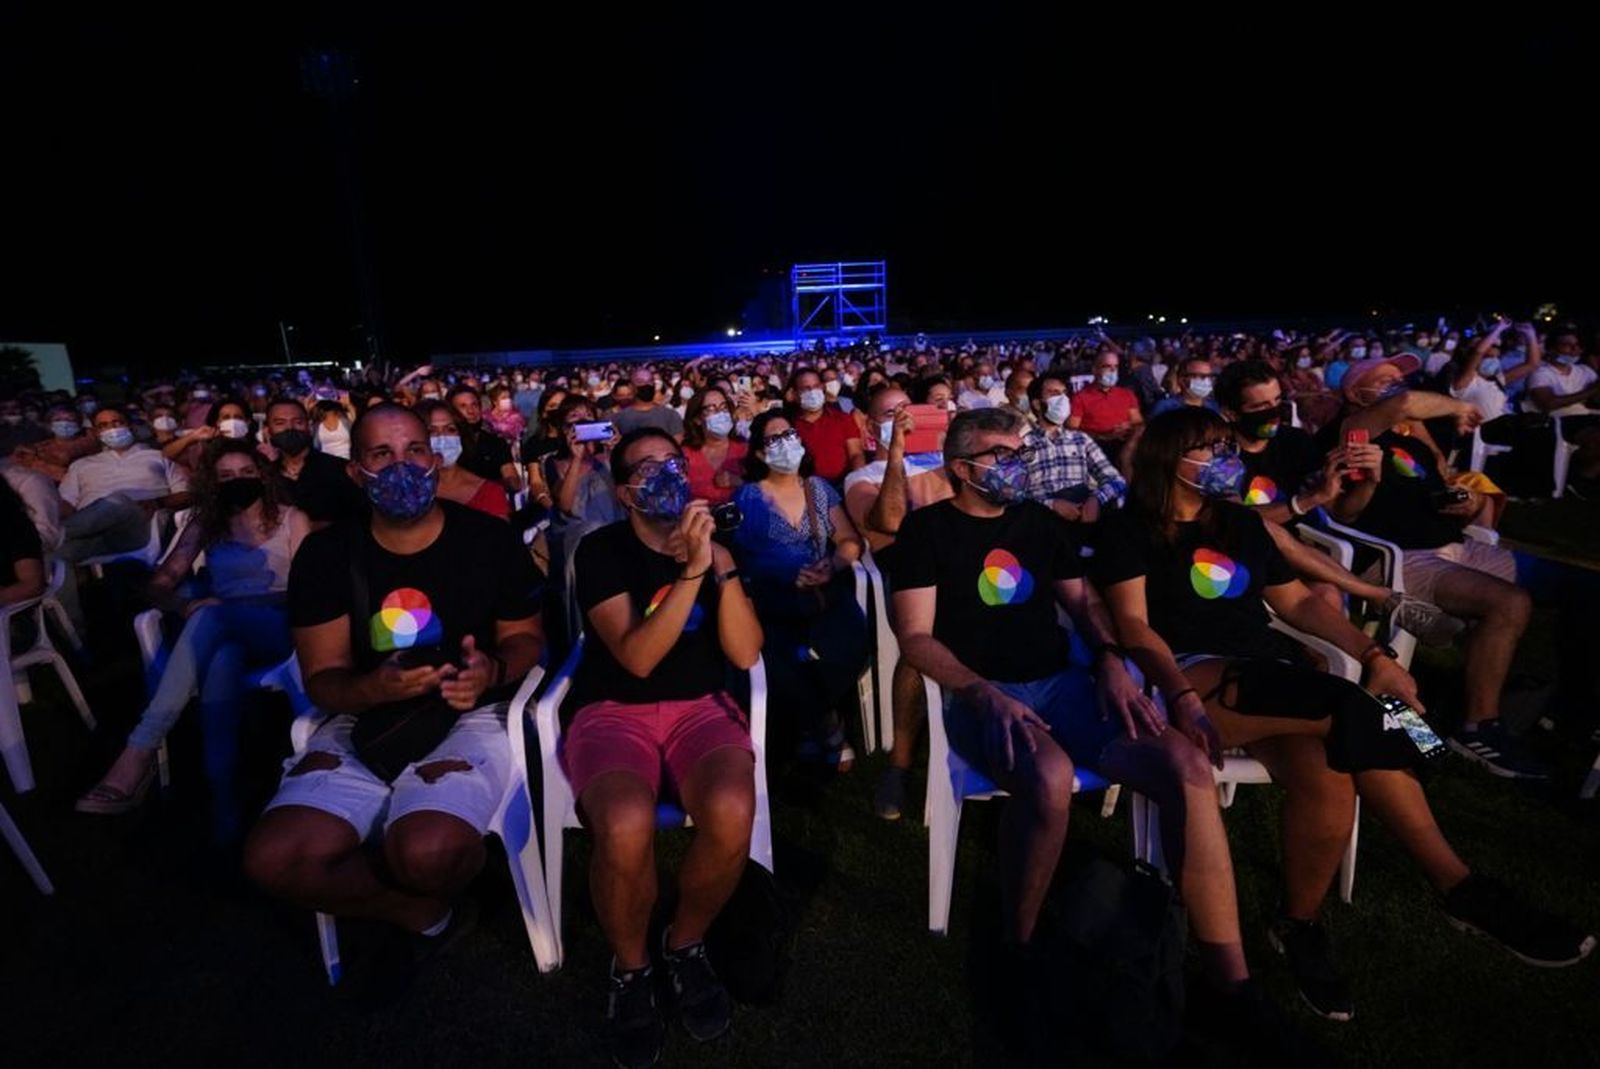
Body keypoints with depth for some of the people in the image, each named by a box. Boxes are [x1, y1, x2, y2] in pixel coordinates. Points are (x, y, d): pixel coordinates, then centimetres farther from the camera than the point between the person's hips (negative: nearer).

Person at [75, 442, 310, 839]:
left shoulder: (291, 518, 10)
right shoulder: (204, 525, 18)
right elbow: (159, 584, 11)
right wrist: (186, 605, -14)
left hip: (278, 628, -2)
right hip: (221, 633, 2)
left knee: (211, 616, -37)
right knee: (223, 661, -38)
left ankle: (139, 753, -41)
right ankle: (222, 795, -44)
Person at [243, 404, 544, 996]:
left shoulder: (491, 540, -5)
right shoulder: (326, 554, 0)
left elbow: (526, 637, 5)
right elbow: (322, 678, 0)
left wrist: (492, 671, -19)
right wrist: (377, 687, -24)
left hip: (465, 718, -3)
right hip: (363, 724, 3)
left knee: (428, 851, -32)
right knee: (271, 860, -20)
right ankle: (422, 913, 6)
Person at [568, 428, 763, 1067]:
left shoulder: (713, 542, 6)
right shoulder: (601, 550, -3)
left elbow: (745, 653, -4)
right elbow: (637, 657, -16)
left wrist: (722, 566, -17)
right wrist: (691, 572, -25)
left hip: (700, 707, 2)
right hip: (613, 710, -2)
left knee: (732, 814, -31)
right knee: (626, 827, -35)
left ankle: (686, 946, 2)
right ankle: (630, 968, -1)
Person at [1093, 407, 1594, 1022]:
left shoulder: (1239, 522, 22)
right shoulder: (1132, 531, 2)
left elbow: (1297, 602, 22)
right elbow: (1132, 624, -8)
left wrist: (1373, 655, 7)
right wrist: (1182, 696, -24)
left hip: (1270, 672, 6)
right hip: (1195, 674, -6)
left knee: (1328, 773, -29)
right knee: (1351, 713, -27)